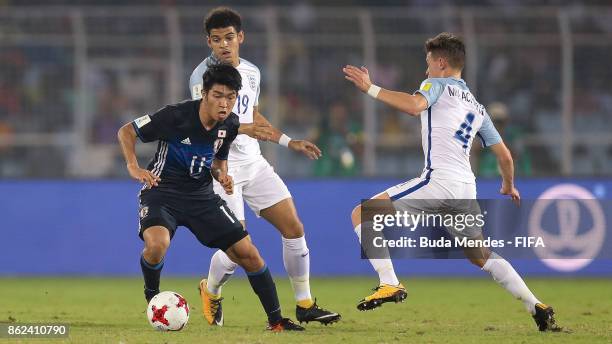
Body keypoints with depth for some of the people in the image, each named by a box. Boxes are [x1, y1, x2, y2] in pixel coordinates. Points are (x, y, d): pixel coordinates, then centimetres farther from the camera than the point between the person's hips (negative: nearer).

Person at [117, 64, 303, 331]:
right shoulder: (176, 116, -21)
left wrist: (221, 175, -6)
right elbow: (126, 132, -11)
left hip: (201, 196, 5)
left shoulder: (230, 124, -3)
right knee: (157, 244, -34)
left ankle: (275, 320, 10)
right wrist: (133, 166, -26)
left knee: (248, 253, -3)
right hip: (162, 191, -5)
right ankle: (152, 297, -4)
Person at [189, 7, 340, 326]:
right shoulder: (203, 75, -14)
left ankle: (304, 305, 12)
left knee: (294, 229, 0)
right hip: (222, 167, -7)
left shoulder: (251, 72, 10)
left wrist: (288, 141, 22)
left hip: (254, 163, 7)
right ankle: (210, 292, 22)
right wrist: (245, 129, -41)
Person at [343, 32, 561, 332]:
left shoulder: (438, 85, 6)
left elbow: (414, 105, -18)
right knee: (482, 257, 24)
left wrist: (370, 88, -14)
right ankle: (538, 309, 18)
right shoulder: (476, 107, 26)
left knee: (362, 214, -4)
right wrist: (508, 186, 45)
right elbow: (504, 155, 27)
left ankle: (389, 284, -19)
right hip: (466, 190, 8)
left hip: (439, 180, -8)